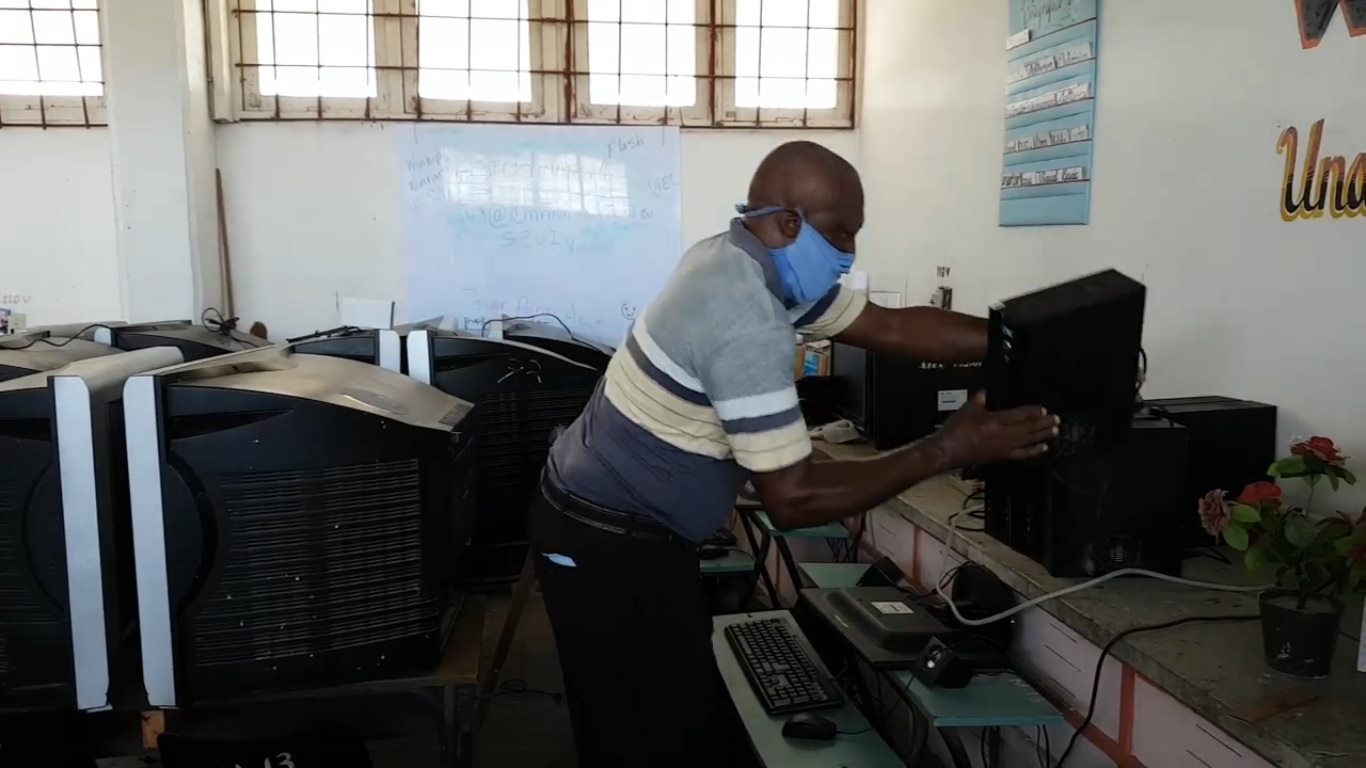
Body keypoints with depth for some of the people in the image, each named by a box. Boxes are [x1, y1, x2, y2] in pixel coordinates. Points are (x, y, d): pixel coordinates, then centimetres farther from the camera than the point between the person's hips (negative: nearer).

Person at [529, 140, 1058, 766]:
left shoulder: (743, 264, 2)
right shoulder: (746, 324, -28)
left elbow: (890, 326, 5)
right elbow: (794, 499, -27)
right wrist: (948, 451, -22)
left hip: (620, 526, 9)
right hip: (609, 548, -9)